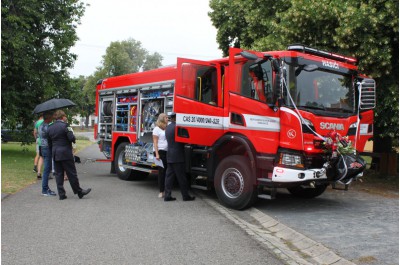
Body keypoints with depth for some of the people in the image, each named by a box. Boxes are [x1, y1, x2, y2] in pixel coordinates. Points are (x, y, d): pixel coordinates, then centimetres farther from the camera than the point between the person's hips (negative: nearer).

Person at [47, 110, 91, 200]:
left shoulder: (50, 128, 10)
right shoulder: (65, 125, -11)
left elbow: (49, 142, 11)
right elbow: (71, 138, -19)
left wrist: (53, 151, 19)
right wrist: (73, 138, 3)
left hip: (55, 154, 6)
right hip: (66, 154, -6)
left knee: (58, 174, 9)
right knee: (72, 174, 2)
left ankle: (61, 194, 11)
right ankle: (79, 192, 11)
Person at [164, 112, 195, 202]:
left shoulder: (168, 127, 13)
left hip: (170, 155, 8)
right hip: (177, 156, -8)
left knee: (169, 176, 8)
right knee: (181, 177, 0)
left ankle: (167, 196, 9)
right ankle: (185, 196, 8)